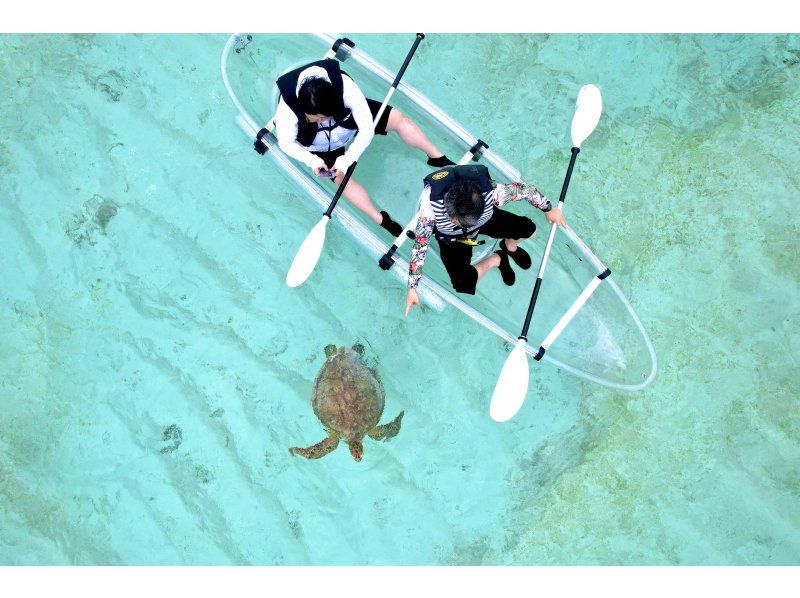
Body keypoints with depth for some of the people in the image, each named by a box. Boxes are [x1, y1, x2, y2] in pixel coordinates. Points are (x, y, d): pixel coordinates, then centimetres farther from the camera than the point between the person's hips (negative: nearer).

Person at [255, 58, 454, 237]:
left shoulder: (345, 85, -40)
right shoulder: (287, 107, -39)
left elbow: (367, 130, -32)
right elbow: (287, 143, -21)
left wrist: (346, 160, -38)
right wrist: (312, 161, -35)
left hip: (349, 116, 1)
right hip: (320, 146, -1)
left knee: (398, 118, -8)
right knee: (341, 177, -20)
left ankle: (437, 157, 10)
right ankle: (381, 220, -15)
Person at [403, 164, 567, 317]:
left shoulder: (491, 192, -39)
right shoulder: (430, 202, -41)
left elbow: (524, 189, -19)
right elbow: (420, 245, -29)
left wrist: (549, 209, -1)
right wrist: (412, 288, -25)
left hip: (484, 221, 2)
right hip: (451, 238, -1)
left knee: (528, 228, -14)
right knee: (464, 284, -23)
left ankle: (509, 246, 24)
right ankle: (496, 260, 10)